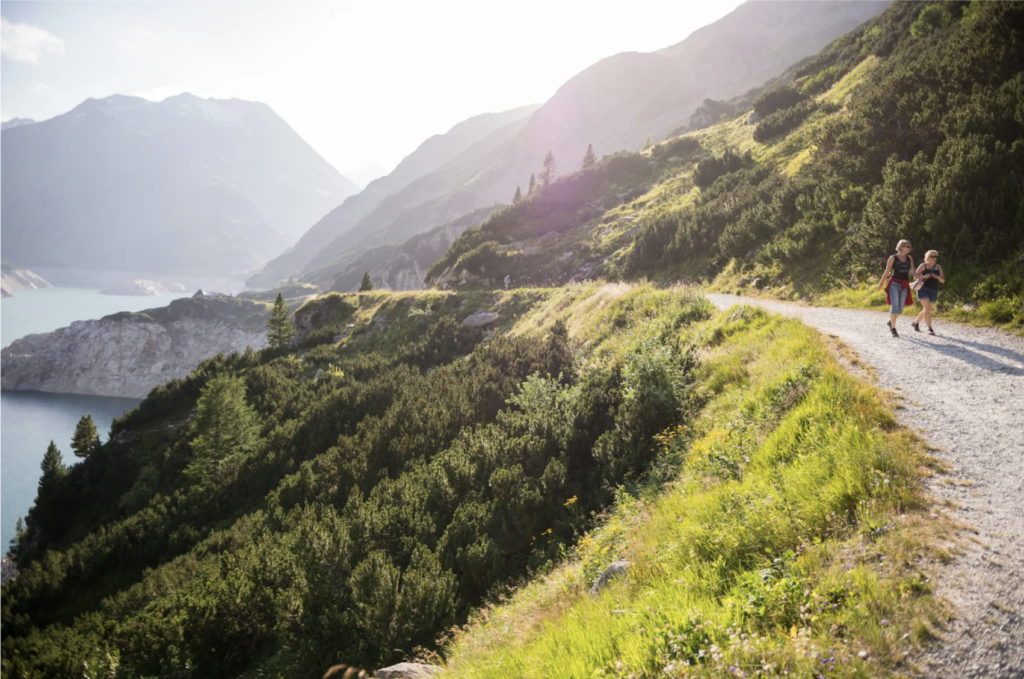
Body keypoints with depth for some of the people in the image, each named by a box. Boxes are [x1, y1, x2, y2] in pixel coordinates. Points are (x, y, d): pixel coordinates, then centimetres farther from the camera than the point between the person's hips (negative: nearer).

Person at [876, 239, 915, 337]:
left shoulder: (909, 258, 10)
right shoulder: (893, 258, -2)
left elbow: (912, 270, 2)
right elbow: (887, 271, 0)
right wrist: (881, 283, 1)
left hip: (904, 286, 5)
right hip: (894, 284, -5)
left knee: (900, 309, 8)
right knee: (895, 307, -12)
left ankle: (890, 322, 35)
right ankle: (893, 329, -2)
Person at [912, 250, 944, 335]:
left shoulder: (938, 267, 9)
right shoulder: (923, 266, -2)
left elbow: (943, 280, 6)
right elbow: (915, 277, -3)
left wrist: (937, 277, -16)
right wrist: (923, 277, -22)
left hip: (933, 292, 5)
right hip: (923, 289, -5)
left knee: (927, 310, 13)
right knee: (928, 308, -17)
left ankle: (916, 322, 36)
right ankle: (930, 329, -18)